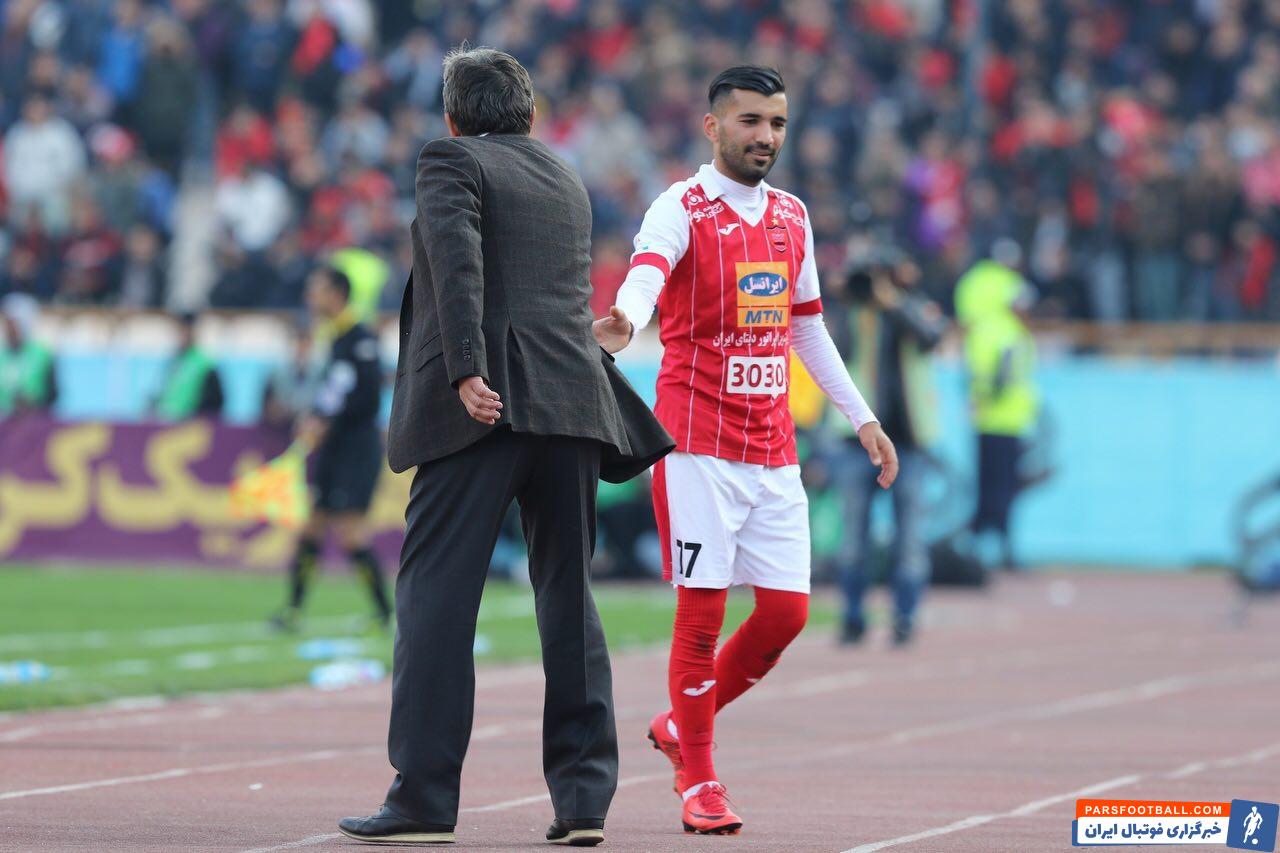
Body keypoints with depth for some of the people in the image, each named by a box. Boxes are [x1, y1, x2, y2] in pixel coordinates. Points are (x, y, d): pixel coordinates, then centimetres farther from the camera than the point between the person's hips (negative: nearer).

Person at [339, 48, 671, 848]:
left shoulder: (452, 160, 2)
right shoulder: (567, 179, 22)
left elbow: (457, 262, -14)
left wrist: (467, 370, -22)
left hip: (488, 403, -6)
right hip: (573, 401, 6)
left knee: (436, 594, -5)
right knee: (570, 597, 9)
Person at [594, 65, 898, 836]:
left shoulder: (792, 216, 13)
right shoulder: (682, 210, -7)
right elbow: (647, 273, -29)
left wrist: (862, 416, 24)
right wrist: (625, 321, -52)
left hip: (773, 448, 6)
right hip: (698, 444, -6)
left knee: (786, 611, 3)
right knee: (703, 611, -6)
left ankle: (683, 724, 24)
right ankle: (698, 781, 4)